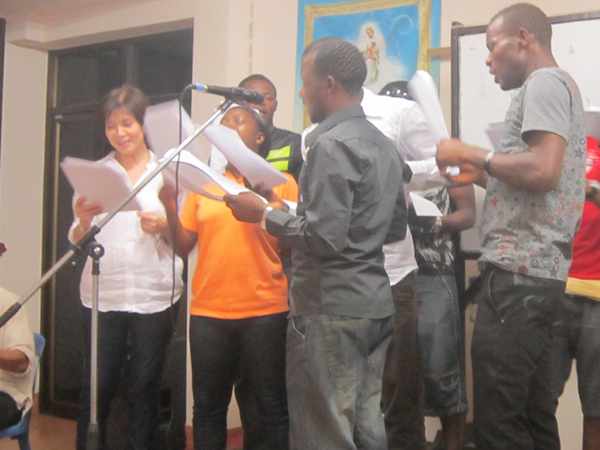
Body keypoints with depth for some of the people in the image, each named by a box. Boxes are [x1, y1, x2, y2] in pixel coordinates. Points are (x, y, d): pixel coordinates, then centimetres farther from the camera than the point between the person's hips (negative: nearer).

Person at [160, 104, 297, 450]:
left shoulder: (281, 183, 3)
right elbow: (184, 246, 10)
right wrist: (170, 205, -4)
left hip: (264, 312, -3)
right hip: (209, 312, 3)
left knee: (266, 409, 2)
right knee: (208, 407, 8)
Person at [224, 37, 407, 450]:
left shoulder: (331, 144, -14)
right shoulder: (384, 144, 14)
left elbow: (324, 237, -21)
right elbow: (397, 228, 20)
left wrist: (263, 214, -10)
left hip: (332, 307, -9)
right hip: (374, 302, 9)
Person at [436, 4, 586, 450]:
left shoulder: (545, 82, -6)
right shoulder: (558, 87, 24)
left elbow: (543, 171, -21)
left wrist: (472, 154, -10)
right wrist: (481, 175, 18)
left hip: (520, 271, -10)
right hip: (536, 270, 10)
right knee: (532, 413, 13)